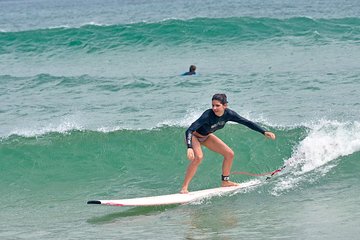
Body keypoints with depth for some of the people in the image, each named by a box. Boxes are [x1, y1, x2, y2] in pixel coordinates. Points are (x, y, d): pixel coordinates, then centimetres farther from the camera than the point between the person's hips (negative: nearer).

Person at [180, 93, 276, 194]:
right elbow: (189, 130, -43)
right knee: (198, 157, -31)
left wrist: (264, 132, -18)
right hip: (194, 136, -6)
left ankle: (225, 181, 19)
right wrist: (189, 147, -58)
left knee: (229, 154, 0)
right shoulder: (208, 115, -38)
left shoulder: (228, 114, -22)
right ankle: (184, 187, -26)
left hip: (206, 136, 6)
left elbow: (247, 122, -13)